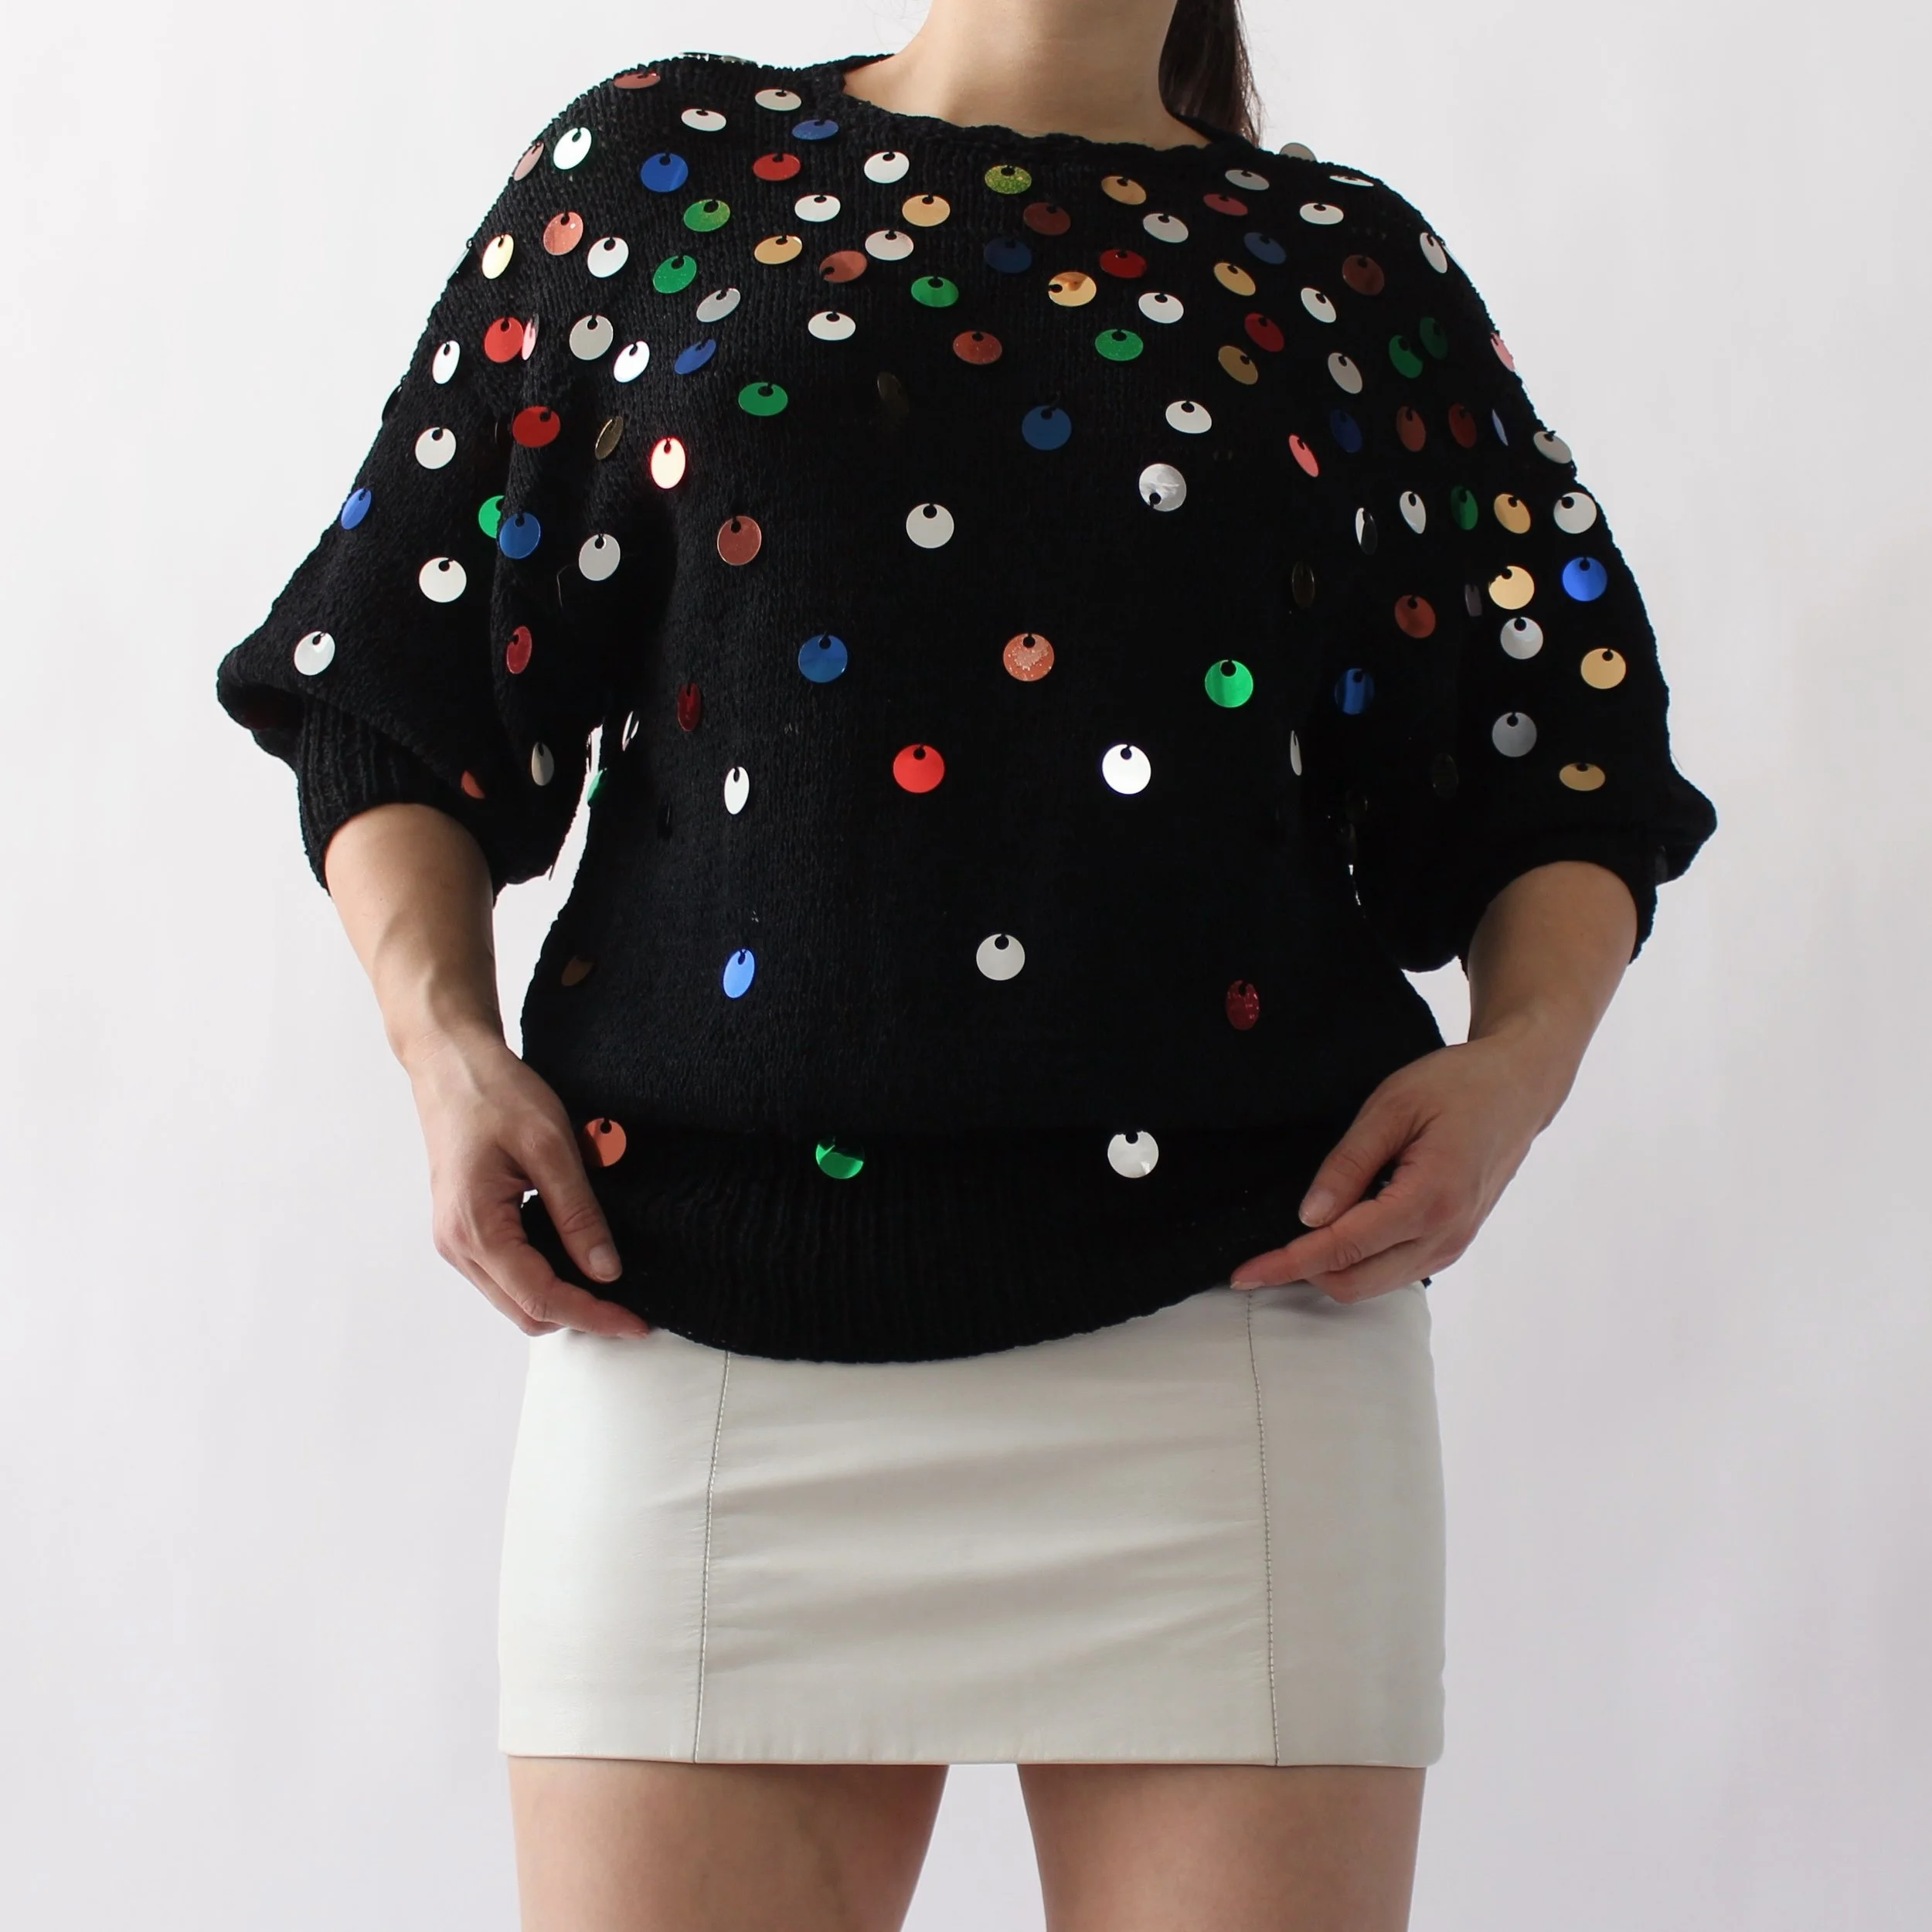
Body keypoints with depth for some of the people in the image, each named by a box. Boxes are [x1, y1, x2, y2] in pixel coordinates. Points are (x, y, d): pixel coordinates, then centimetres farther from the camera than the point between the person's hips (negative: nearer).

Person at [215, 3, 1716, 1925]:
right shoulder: (655, 164, 15)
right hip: (703, 1309, 0)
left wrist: (1520, 1054, -4)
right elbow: (399, 680, 12)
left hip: (1229, 1306, 1)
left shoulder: (1359, 266, 16)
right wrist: (444, 1033, -4)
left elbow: (1577, 771, 15)